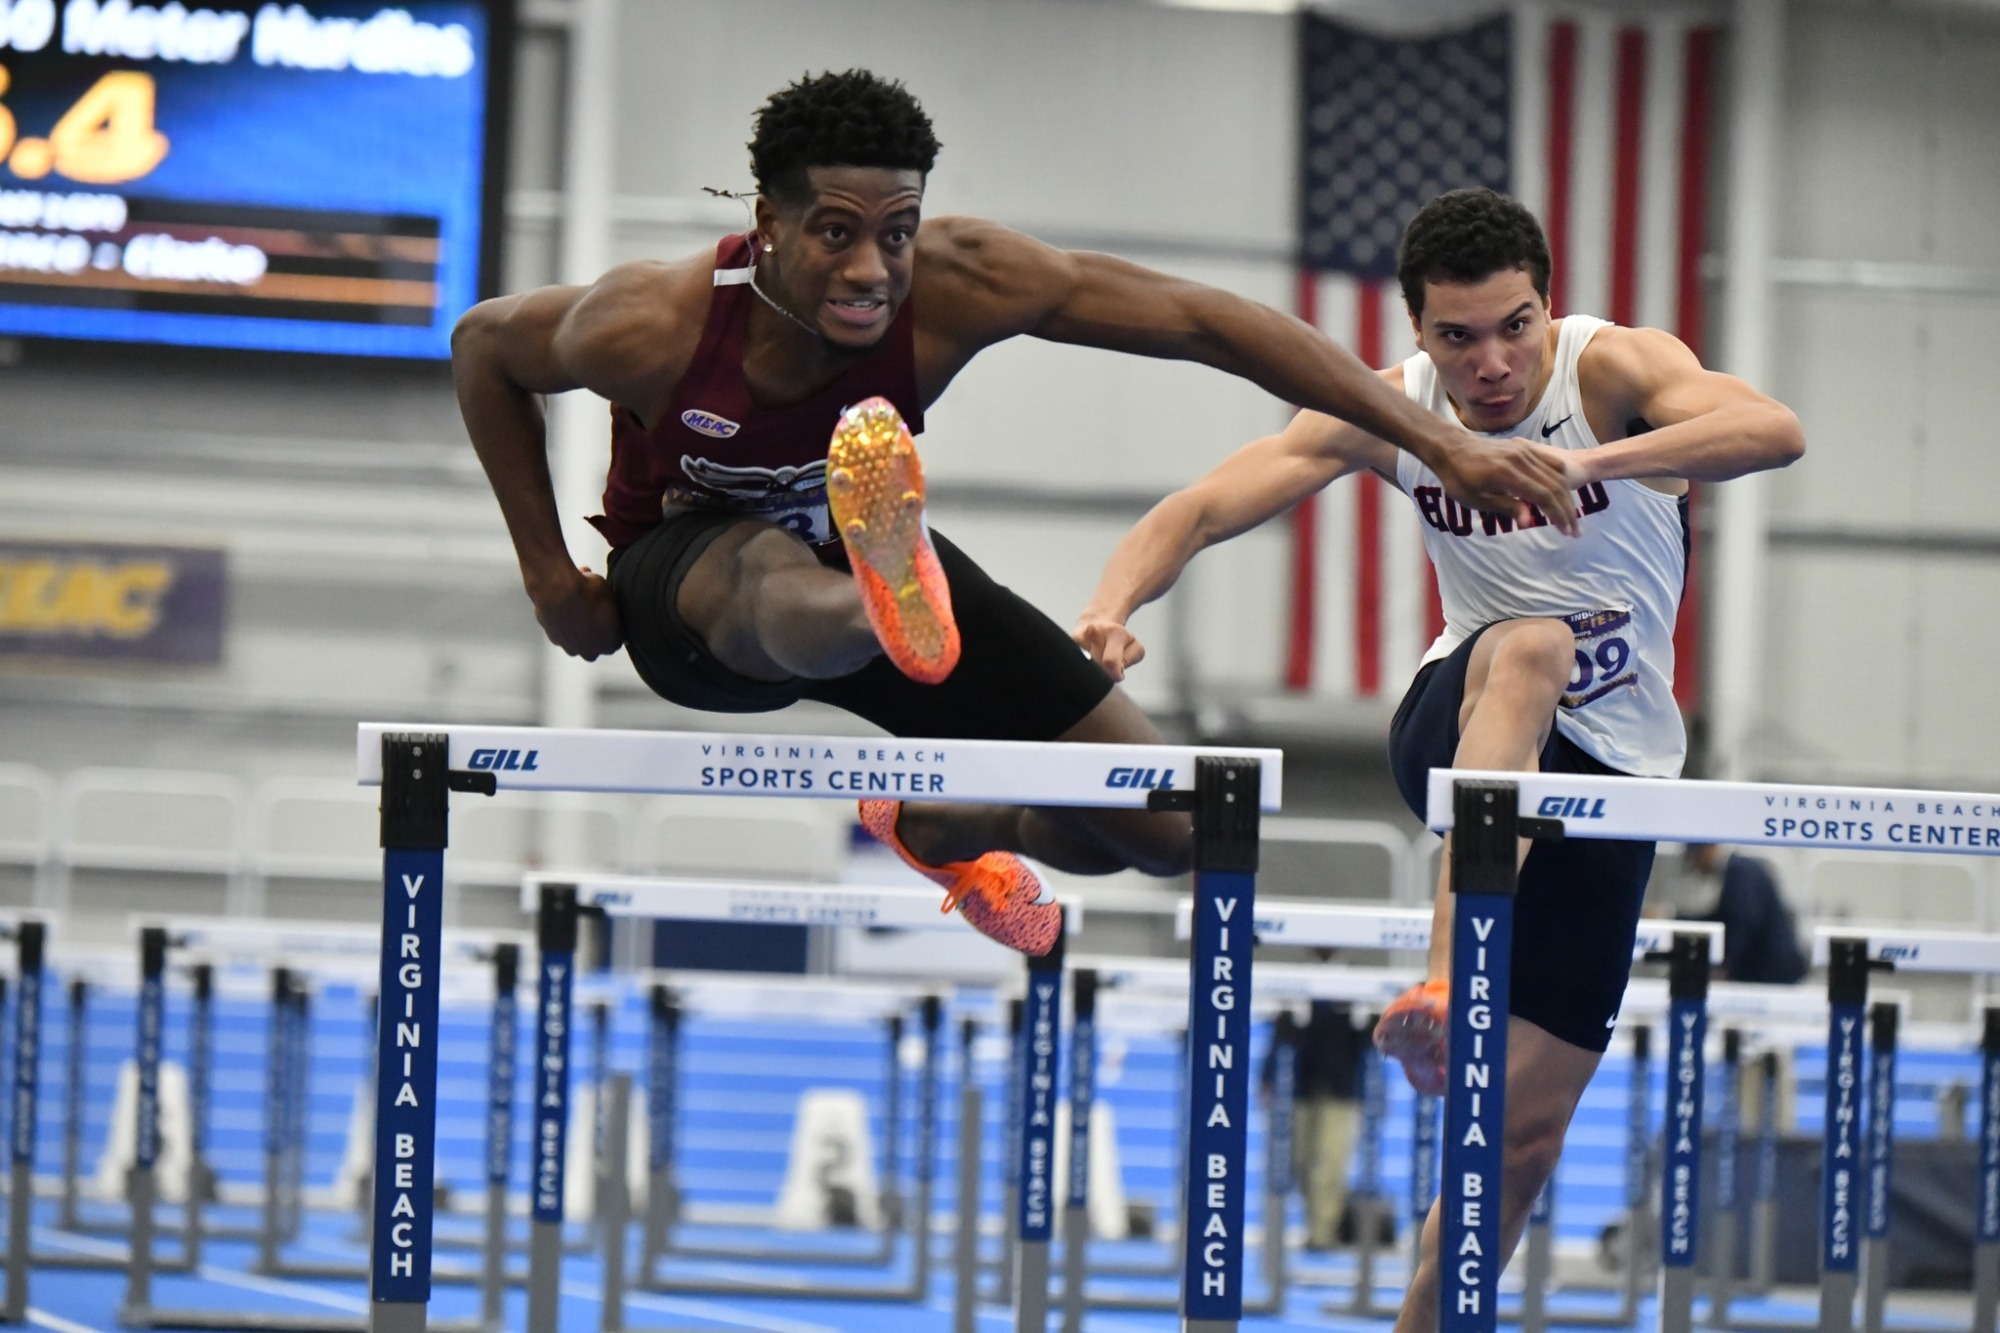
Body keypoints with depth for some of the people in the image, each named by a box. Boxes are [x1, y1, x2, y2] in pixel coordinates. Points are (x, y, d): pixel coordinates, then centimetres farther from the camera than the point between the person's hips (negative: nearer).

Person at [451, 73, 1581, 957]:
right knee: (779, 571, -43)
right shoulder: (652, 328, -32)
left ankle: (936, 828, 32)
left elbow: (1204, 320, -28)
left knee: (1168, 829, 0)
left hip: (868, 555, 4)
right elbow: (486, 343, -11)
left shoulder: (958, 286, -30)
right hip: (692, 588, -4)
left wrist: (1440, 443, -32)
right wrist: (551, 575, -10)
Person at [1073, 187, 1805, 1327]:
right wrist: (1113, 608, -29)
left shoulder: (1614, 368, -15)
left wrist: (1590, 462, -51)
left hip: (1613, 761, 0)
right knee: (1529, 648, -38)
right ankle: (1444, 990, -54)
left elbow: (1775, 431, -35)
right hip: (1460, 724, 0)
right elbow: (1198, 512, -7)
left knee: (1529, 1128, -3)